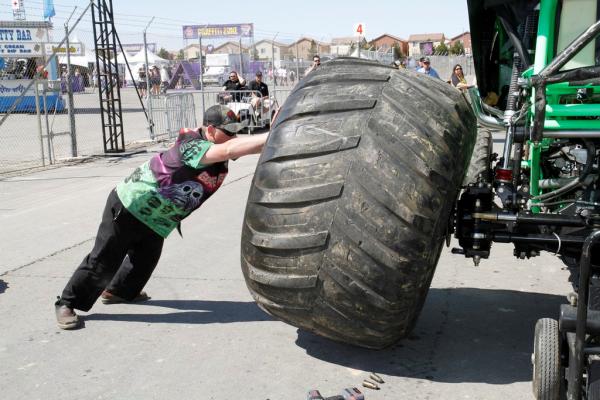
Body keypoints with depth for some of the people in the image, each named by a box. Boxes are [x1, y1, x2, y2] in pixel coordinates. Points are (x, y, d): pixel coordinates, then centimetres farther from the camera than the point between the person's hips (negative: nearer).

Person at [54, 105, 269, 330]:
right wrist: (271, 136, -52)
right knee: (104, 260, -1)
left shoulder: (219, 148, -5)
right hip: (128, 207, -8)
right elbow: (229, 150, -46)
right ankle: (67, 303, 15)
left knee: (145, 259, 23)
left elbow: (244, 147, -16)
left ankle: (120, 290, 48)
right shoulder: (190, 145, -31)